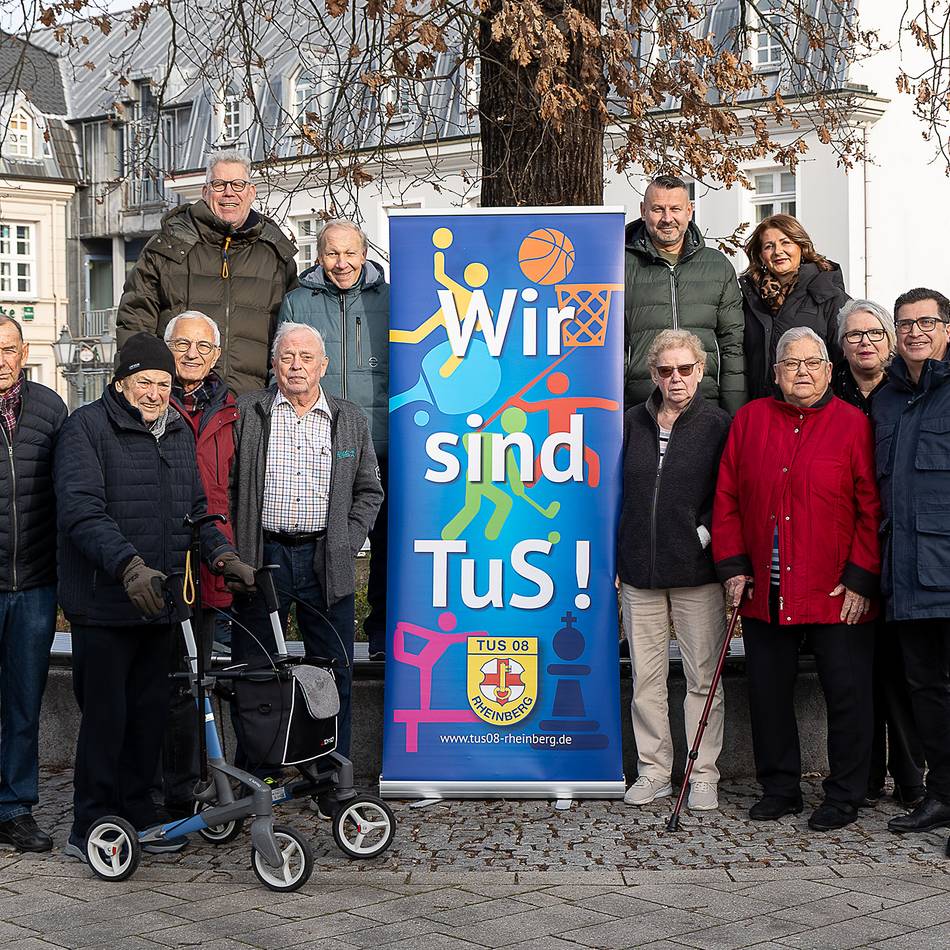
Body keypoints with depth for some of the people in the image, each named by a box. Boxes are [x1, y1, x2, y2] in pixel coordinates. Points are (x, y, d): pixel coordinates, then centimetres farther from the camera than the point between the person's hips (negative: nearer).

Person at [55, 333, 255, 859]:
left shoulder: (178, 432, 16)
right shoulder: (87, 427, -8)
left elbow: (195, 507, 23)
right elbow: (80, 509, -19)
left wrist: (222, 555, 6)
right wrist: (129, 565, -30)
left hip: (158, 599, 7)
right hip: (103, 600, -7)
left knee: (150, 711, 12)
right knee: (105, 714, -2)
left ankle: (137, 814, 24)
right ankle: (91, 828, 8)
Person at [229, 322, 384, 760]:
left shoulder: (350, 419, 10)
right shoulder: (246, 412, 3)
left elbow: (369, 490, 15)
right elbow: (224, 485, 4)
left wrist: (347, 543, 3)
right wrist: (234, 551, -3)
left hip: (326, 561, 1)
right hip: (262, 557, -1)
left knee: (334, 674, 4)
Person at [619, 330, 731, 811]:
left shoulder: (718, 424, -1)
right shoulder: (632, 423, 9)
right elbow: (617, 493, 13)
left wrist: (705, 534, -12)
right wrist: (611, 560, 8)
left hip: (696, 571, -3)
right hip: (640, 571, 3)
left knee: (702, 677, 2)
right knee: (646, 676, 7)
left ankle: (703, 775, 11)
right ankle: (654, 771, 17)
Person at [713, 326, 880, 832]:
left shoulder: (853, 424, -2)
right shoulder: (750, 419, 7)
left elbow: (872, 508, -4)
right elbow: (727, 499, 9)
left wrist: (861, 579, -10)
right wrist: (733, 566, 2)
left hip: (836, 594, -3)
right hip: (763, 593, 3)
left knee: (846, 692, 3)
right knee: (768, 691, 10)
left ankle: (843, 797, 16)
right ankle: (779, 788, 25)